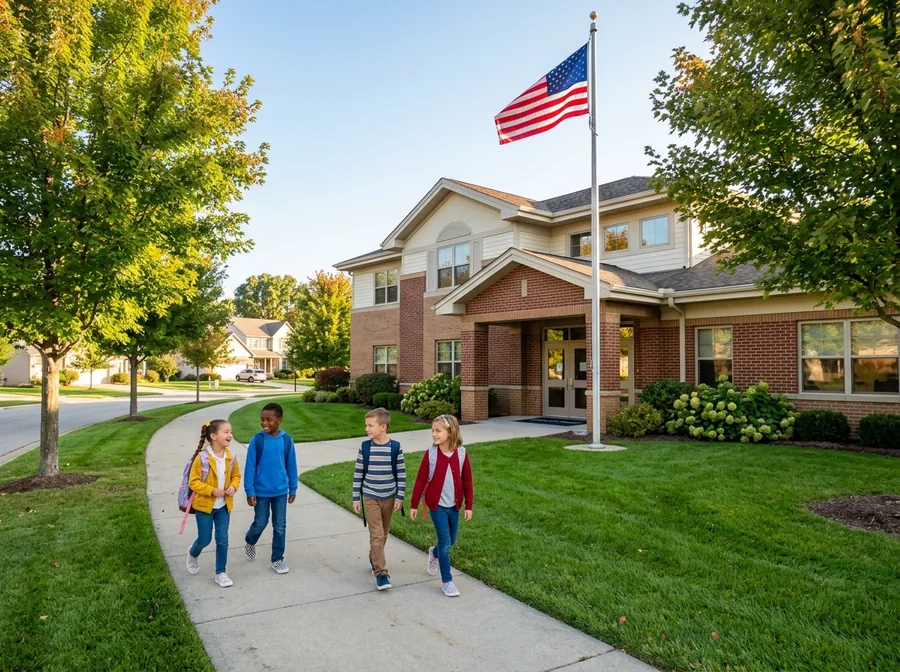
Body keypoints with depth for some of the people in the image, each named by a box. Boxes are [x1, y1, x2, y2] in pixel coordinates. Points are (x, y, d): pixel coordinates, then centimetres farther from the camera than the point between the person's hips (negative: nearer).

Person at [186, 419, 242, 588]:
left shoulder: (231, 457, -6)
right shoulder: (202, 458, -20)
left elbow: (236, 475, 9)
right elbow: (194, 482, -16)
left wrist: (234, 486, -11)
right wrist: (212, 490, -25)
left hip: (224, 506, 4)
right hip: (205, 505, -4)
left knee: (222, 539, 5)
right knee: (205, 539, 10)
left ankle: (220, 573, 19)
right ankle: (193, 554, 45)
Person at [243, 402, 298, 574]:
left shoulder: (287, 440, -7)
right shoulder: (257, 440, -12)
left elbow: (291, 466, 2)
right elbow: (250, 467, -7)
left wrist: (293, 489, 6)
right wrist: (249, 491, -8)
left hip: (281, 491, 2)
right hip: (261, 491, -1)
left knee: (280, 526, 7)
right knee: (260, 523, 12)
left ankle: (277, 559, 22)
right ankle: (250, 541, 44)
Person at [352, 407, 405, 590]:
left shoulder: (395, 447, -9)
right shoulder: (364, 447, -8)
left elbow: (401, 474, -3)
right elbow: (358, 474, -1)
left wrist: (400, 498, -5)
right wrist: (356, 499, 0)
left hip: (389, 497, 1)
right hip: (370, 498, -1)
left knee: (383, 534, 15)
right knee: (376, 535, -7)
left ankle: (374, 559, 39)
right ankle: (381, 573, -2)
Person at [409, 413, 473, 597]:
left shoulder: (461, 453, -9)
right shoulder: (430, 454, -13)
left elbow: (467, 481, -1)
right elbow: (420, 481, -7)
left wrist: (469, 506, 0)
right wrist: (414, 505, -4)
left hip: (454, 505, 3)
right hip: (437, 505, -3)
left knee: (451, 541, 16)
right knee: (445, 541, -4)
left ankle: (435, 553, 48)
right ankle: (447, 581, 10)